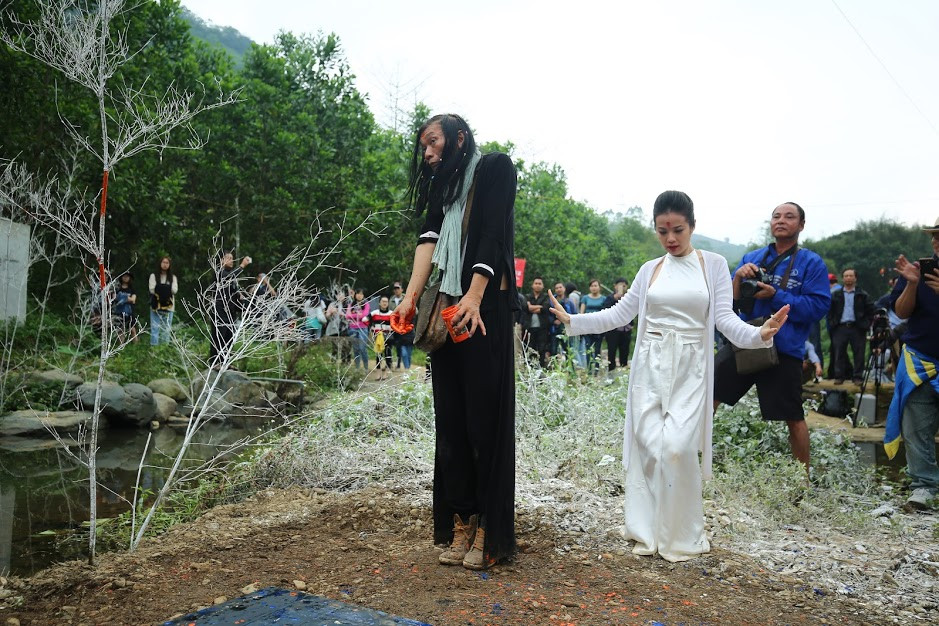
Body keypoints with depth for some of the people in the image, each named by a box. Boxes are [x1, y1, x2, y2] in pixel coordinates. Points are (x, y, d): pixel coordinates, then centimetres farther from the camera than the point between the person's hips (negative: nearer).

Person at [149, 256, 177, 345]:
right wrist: (167, 290, -9)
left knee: (166, 328, 3)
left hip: (168, 306, 2)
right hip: (156, 305, -2)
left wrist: (159, 289, -8)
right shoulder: (153, 276, 7)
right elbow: (152, 289, -6)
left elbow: (174, 290, -3)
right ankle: (154, 346, -4)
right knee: (155, 328, -5)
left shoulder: (173, 277, 11)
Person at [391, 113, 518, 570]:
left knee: (485, 414, -4)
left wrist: (474, 297, -22)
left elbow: (493, 234, -9)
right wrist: (411, 296, -9)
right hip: (449, 308, 7)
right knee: (450, 415, 4)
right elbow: (429, 240, 7)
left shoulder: (495, 167, 4)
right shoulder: (441, 187, 23)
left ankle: (489, 531, 5)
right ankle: (461, 523, 12)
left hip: (486, 307, -6)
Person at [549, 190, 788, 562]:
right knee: (649, 446, -2)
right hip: (651, 366, 2)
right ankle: (649, 531, 13)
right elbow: (620, 314, 9)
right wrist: (572, 321, 2)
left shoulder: (713, 265, 4)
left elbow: (724, 318, -4)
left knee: (678, 446, -13)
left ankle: (681, 535, 7)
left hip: (690, 369, -2)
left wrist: (758, 334, -24)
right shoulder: (649, 270, 10)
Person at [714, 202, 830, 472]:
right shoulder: (751, 257, 10)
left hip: (785, 350, -3)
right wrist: (738, 277, -11)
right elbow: (730, 300, 9)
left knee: (794, 418, 6)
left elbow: (819, 306, -11)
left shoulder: (812, 263, -1)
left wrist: (776, 296, -18)